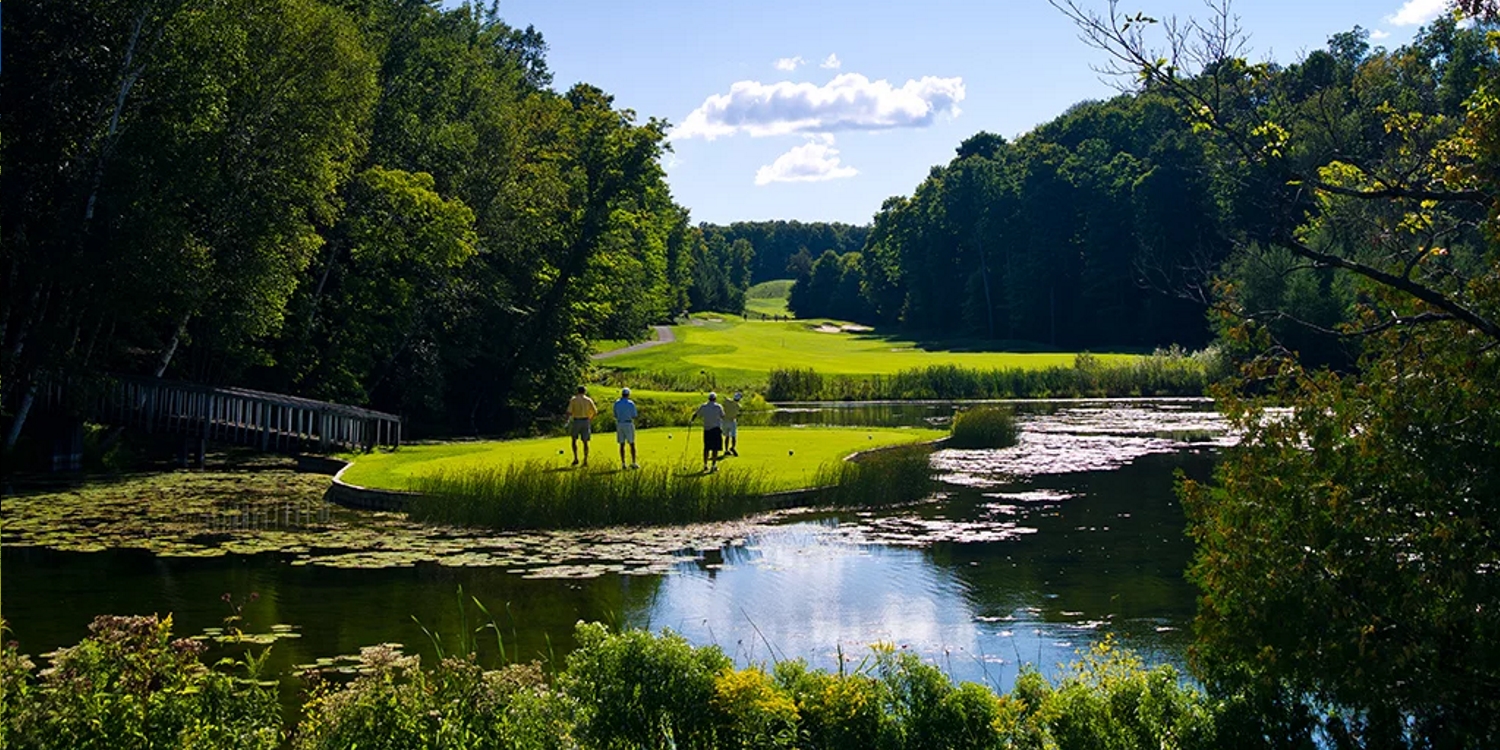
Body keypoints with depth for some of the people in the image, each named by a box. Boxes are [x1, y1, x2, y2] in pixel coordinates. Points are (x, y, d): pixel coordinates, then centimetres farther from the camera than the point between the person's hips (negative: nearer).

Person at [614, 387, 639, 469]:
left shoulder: (616, 403, 2)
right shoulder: (631, 403, -9)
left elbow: (615, 416, 7)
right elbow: (634, 416, -7)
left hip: (619, 425, 3)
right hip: (628, 424, -3)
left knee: (622, 445, 7)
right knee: (632, 444, 5)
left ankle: (623, 464, 4)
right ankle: (633, 463, 2)